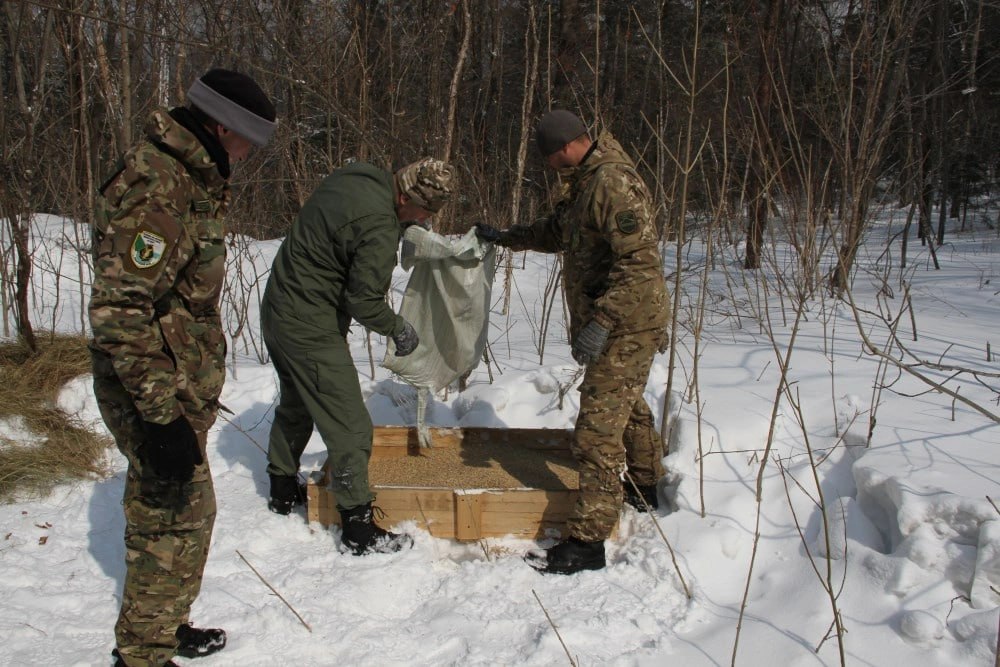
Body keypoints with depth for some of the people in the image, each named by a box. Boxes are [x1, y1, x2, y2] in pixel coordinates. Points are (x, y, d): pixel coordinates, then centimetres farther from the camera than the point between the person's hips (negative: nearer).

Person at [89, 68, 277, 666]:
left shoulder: (188, 176, 10)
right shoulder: (157, 189, -24)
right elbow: (118, 310, -29)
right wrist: (163, 415, -28)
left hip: (175, 384, 10)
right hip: (155, 391, -10)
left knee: (160, 510, 22)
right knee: (179, 518, 1)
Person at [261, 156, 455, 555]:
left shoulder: (355, 176, 0)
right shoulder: (379, 227, -27)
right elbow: (364, 302, -22)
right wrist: (398, 329, -4)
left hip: (278, 310, 10)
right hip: (311, 328, -10)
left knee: (294, 406, 27)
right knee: (349, 428, -2)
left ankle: (283, 491, 43)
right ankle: (359, 529, 6)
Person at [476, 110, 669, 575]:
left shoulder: (614, 184, -23)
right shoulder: (586, 183, 11)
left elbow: (639, 261, -29)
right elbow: (557, 232, 29)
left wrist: (601, 322, -31)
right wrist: (506, 238, 26)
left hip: (626, 327, -11)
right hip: (615, 324, 11)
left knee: (597, 430, -10)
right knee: (628, 407, 27)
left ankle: (588, 541, -5)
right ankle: (645, 489, 47)